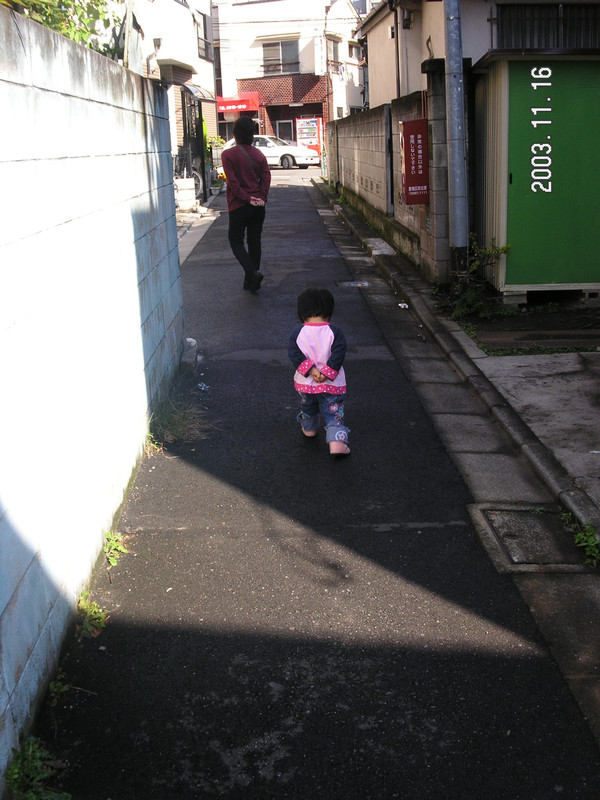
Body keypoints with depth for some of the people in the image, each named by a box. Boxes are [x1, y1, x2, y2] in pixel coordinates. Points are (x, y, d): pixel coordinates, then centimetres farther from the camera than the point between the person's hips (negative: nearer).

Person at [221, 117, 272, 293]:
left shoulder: (228, 155, -8)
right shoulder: (258, 155, 5)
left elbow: (232, 181, -15)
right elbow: (266, 178, -3)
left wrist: (247, 198, -13)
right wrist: (261, 198, -8)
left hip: (238, 206, -4)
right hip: (258, 206, 4)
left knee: (236, 242, 6)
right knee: (255, 242, 12)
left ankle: (253, 273, -17)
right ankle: (250, 281, 16)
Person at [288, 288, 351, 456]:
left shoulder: (298, 332, -7)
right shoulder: (335, 332, -11)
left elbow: (294, 354, -13)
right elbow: (338, 356, -18)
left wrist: (311, 370, -15)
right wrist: (326, 373, -15)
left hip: (305, 384, 2)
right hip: (331, 385, -2)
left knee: (307, 409, 29)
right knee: (334, 414, 5)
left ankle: (308, 429, 51)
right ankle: (337, 441, -11)